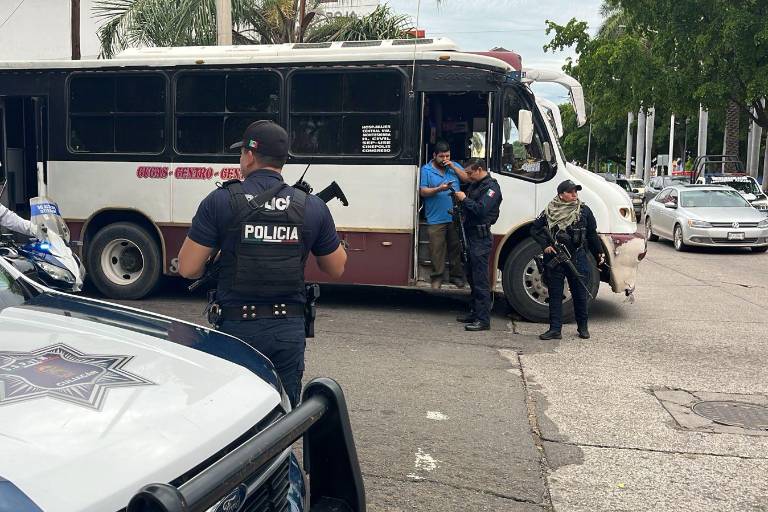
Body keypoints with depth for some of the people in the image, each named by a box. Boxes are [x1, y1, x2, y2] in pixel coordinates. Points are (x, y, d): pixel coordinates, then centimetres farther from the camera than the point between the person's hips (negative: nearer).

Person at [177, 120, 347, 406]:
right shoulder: (312, 207, 0)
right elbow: (337, 269, 10)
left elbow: (188, 268, -6)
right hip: (289, 330, 2)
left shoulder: (220, 201, -7)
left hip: (236, 327, -2)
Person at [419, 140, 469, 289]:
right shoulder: (426, 169, 1)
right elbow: (422, 191, -4)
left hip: (455, 217, 3)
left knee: (456, 248, 8)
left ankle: (456, 275, 19)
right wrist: (439, 189, -19)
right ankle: (437, 277, 7)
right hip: (436, 219, -3)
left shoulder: (454, 166, 12)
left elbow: (467, 178, 2)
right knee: (437, 249, -3)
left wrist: (453, 166, -7)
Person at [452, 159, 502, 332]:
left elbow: (481, 210, -23)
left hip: (481, 239, -10)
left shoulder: (491, 187, -11)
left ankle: (483, 320, -6)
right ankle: (475, 313, 27)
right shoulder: (475, 185, 17)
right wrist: (460, 199, 4)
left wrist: (464, 199, -14)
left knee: (480, 279, -9)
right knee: (472, 276, 16)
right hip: (472, 236, 10)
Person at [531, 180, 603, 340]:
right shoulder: (550, 211, 1)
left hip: (577, 257, 0)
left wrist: (598, 253, 13)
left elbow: (592, 234, 12)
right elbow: (535, 229, 6)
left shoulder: (584, 211, 4)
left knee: (580, 293, 6)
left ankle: (583, 327, 24)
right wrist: (545, 245, -6)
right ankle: (555, 329, 10)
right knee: (555, 294, 4)